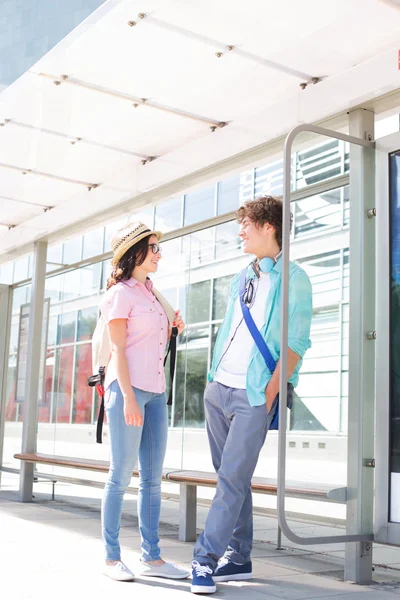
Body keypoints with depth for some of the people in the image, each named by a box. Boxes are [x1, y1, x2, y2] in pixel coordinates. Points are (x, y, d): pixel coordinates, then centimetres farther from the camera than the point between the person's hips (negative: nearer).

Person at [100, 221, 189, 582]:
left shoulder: (149, 293, 20)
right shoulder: (120, 294, -2)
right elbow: (118, 350, -10)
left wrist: (171, 329, 10)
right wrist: (128, 397, -17)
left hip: (156, 393, 8)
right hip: (127, 389, -8)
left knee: (153, 478, 6)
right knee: (122, 476, -4)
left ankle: (151, 557, 11)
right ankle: (112, 557, 5)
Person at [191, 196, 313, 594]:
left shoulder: (293, 279, -5)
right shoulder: (240, 280, 17)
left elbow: (296, 342, -10)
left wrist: (270, 391, -16)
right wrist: (212, 380, 12)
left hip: (254, 396, -7)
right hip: (218, 388, 7)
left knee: (233, 479, -8)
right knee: (229, 477, 10)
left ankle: (206, 559, -2)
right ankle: (238, 558, 19)